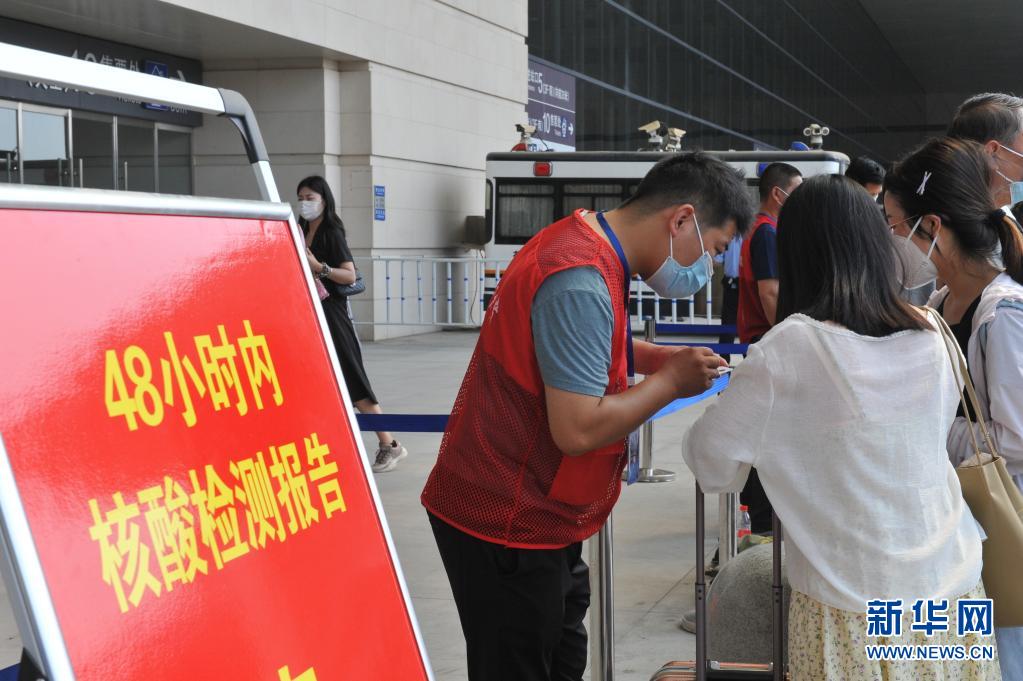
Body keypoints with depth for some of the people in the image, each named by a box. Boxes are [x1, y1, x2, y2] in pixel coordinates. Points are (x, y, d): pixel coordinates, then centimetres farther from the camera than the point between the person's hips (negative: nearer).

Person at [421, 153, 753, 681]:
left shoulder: (581, 240, 6)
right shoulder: (582, 282, -25)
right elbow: (578, 428, -28)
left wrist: (659, 358, 8)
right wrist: (671, 381, -15)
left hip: (536, 517, 10)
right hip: (506, 527, -10)